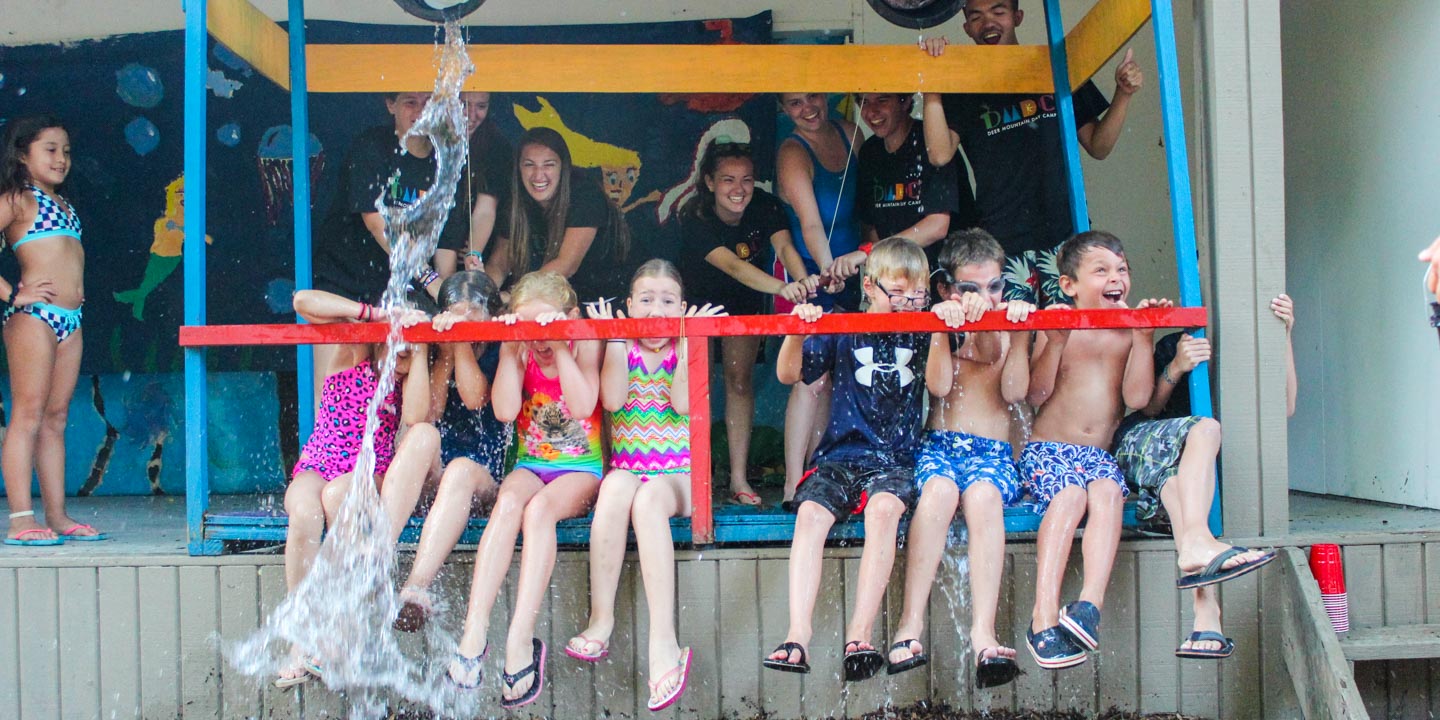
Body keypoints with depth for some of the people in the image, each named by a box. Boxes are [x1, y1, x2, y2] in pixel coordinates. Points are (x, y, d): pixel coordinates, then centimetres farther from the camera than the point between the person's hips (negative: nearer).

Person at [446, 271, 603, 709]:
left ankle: (521, 639, -40)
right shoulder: (518, 352, 3)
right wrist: (511, 349, -16)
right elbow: (504, 411, -12)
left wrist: (559, 346, -21)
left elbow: (581, 407, -19)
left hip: (581, 469, -2)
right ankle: (474, 631, -41)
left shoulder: (585, 344, -3)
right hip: (530, 465, 2)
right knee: (508, 502, -32)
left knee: (539, 508, -34)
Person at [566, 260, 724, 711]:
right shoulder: (623, 349, 8)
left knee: (649, 499, -35)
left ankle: (663, 642, -43)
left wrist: (686, 342, -16)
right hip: (627, 466, 1)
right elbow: (613, 400, -10)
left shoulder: (684, 350, 6)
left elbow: (683, 403, -13)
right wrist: (614, 340, -13)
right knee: (617, 485, -35)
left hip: (678, 475, -1)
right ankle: (601, 619, -31)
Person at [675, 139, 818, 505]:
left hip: (745, 300, 2)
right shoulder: (695, 220, -32)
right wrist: (782, 288, -63)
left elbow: (784, 246, -37)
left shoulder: (765, 206, -22)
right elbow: (733, 266, -46)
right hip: (699, 297, -2)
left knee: (740, 379, -3)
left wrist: (802, 279, -60)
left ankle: (739, 479, -1)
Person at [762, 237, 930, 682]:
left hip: (895, 461, -1)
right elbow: (788, 375, 5)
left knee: (883, 508, -34)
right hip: (840, 456, 1)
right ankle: (798, 633, -35)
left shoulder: (920, 333, 11)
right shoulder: (843, 332, 10)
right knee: (811, 513, -29)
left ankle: (860, 632, -35)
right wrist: (796, 332, -13)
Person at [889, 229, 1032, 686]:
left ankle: (983, 633, -45)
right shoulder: (941, 327, 12)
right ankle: (910, 625, -38)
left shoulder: (1012, 326, 14)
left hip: (994, 450, 0)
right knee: (939, 490, -35)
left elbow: (1014, 392, -2)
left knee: (983, 494, -35)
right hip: (940, 442, 0)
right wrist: (943, 329, -15)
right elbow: (939, 387, -6)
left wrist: (1018, 334, -10)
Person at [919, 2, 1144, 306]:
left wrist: (1123, 95, 1)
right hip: (1003, 244, -1)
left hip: (1065, 233, 1)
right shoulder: (964, 89, 10)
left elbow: (1098, 146, 15)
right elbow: (940, 153, -7)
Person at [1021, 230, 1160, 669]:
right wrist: (1055, 342, -17)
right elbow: (1036, 393, -7)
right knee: (1069, 495, -32)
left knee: (1107, 491, -32)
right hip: (1047, 448, -2)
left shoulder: (1129, 333, 10)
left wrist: (1144, 339, -8)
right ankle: (1044, 616, -37)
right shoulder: (1056, 328, 3)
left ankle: (1091, 602, -43)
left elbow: (1136, 398, -3)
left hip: (1099, 452, 2)